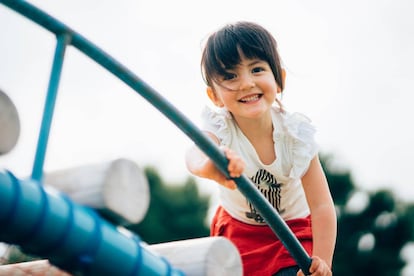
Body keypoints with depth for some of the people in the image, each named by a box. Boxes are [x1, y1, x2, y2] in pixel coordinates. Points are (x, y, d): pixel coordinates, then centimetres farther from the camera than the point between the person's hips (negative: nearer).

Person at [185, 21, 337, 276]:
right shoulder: (220, 128, -23)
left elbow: (322, 206, -23)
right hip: (237, 233, 1)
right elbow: (195, 154, -49)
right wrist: (208, 165, -74)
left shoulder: (296, 133, -23)